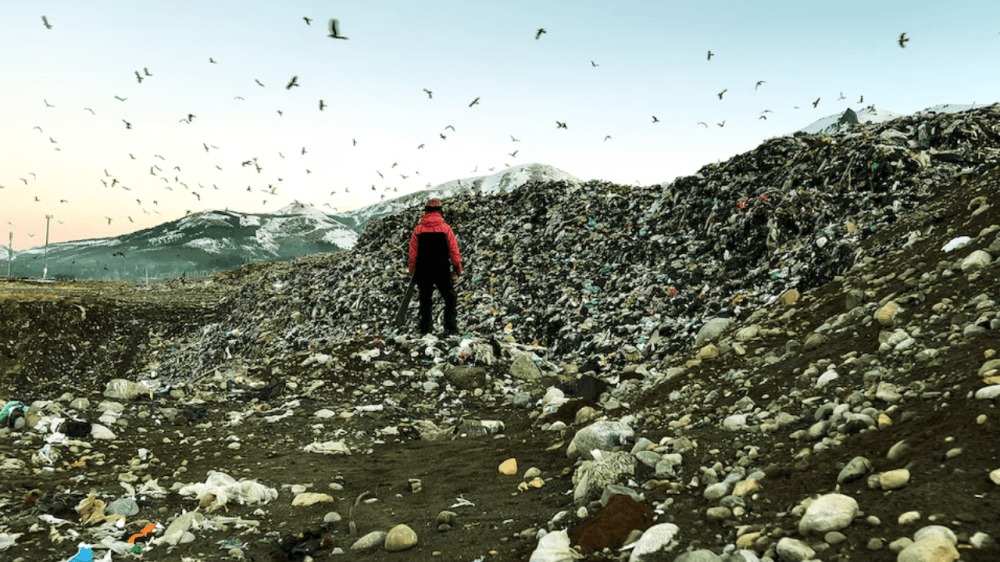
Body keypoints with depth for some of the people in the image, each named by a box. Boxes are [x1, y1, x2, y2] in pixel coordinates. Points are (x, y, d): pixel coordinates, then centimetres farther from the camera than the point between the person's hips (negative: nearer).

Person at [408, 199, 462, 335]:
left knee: (425, 300, 13)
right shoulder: (445, 228, -5)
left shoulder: (418, 230, -1)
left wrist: (412, 272, 11)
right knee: (450, 298, 10)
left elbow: (412, 253, 1)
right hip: (442, 272, -2)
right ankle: (450, 326, 1)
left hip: (423, 272, 2)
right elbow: (454, 251, -5)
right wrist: (457, 270, 3)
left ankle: (425, 328, 11)